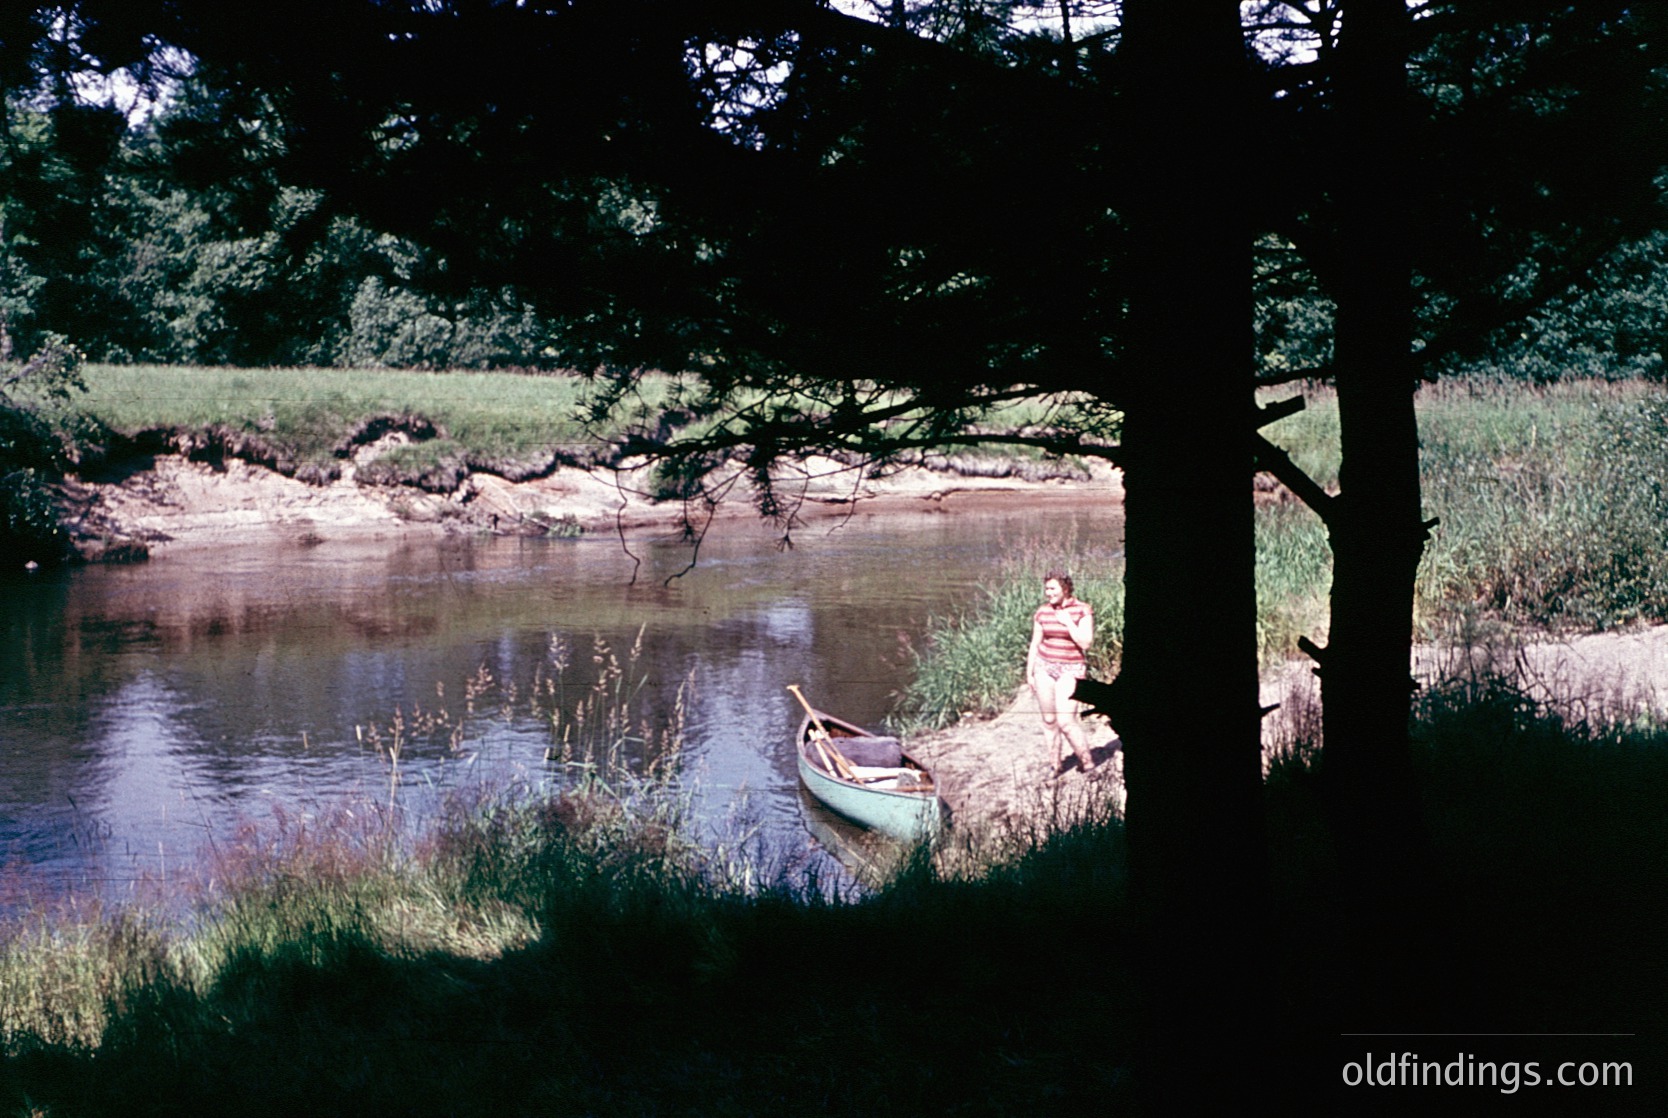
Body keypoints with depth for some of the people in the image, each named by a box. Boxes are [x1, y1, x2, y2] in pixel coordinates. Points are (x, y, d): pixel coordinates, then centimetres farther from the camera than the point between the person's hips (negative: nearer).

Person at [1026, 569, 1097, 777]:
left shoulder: (1083, 611, -8)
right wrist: (1029, 673, 7)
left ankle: (1088, 763, 2)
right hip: (1044, 667, 4)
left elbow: (1086, 643, -15)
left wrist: (1068, 623, -19)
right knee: (1049, 720, 7)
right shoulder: (1042, 612, 2)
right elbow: (1035, 644, 8)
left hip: (1070, 671, -4)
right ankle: (1054, 765, 18)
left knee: (1066, 721, -14)